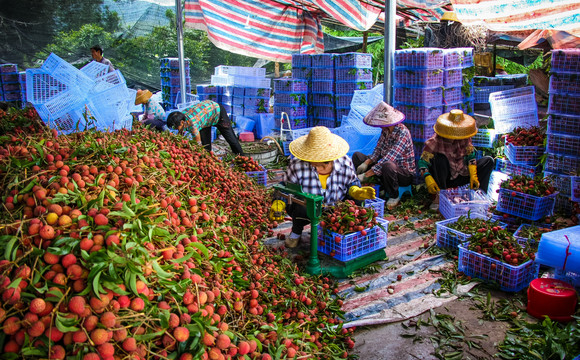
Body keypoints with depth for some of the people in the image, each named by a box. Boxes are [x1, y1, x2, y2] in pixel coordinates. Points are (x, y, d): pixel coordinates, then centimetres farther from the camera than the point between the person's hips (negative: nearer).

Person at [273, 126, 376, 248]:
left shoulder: (345, 164, -15)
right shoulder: (297, 165, -20)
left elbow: (351, 183, 4)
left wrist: (357, 192, -18)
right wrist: (278, 204, -25)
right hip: (306, 210, -3)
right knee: (301, 209, -37)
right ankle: (296, 233, 4)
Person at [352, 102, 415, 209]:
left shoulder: (402, 133, -27)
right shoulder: (386, 130, -4)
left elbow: (388, 158, -33)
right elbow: (378, 150, 4)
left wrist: (366, 175, -33)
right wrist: (366, 163, -14)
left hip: (405, 174, -8)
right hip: (385, 170, 8)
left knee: (388, 165, -43)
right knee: (357, 156, 4)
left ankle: (394, 197, -13)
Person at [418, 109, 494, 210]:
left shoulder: (465, 138, -8)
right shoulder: (434, 142, -19)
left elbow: (471, 156, -1)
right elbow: (423, 162, -21)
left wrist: (473, 176, -13)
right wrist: (428, 179, -37)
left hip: (461, 176, 4)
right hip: (443, 178, -4)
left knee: (488, 161, -5)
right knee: (439, 158, -33)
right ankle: (440, 196, -26)